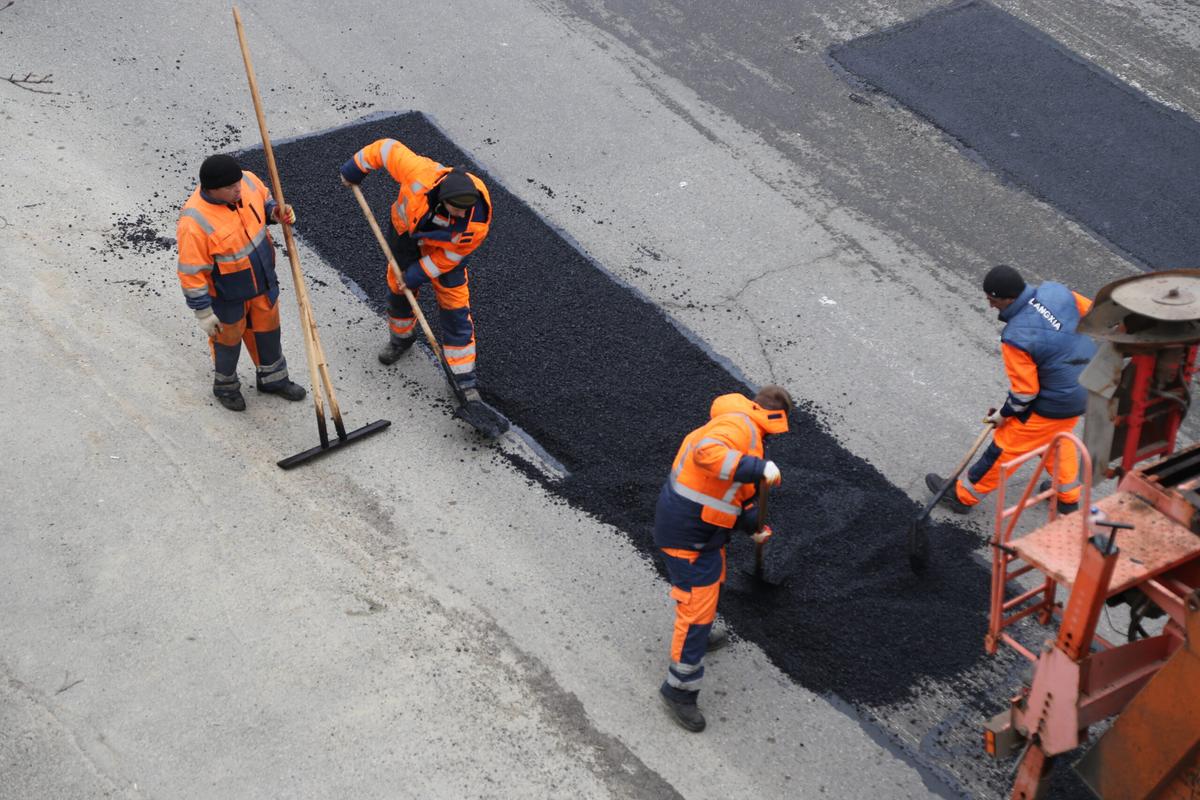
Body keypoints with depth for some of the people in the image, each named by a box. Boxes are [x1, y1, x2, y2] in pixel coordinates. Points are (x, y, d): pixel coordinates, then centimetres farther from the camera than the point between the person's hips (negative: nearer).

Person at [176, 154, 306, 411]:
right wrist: (203, 312, -17)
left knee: (267, 329, 25)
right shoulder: (196, 222, -36)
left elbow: (264, 202, 6)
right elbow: (192, 272, -25)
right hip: (226, 294, -5)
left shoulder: (248, 181, -19)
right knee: (228, 338, 21)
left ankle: (273, 379, 51)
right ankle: (225, 385, 49)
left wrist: (277, 211, -16)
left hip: (263, 281, 5)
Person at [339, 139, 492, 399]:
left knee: (455, 309, -3)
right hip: (406, 233, 2)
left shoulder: (477, 219, -39)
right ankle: (401, 338, 51)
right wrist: (355, 169, -10)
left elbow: (451, 255, -22)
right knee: (398, 290, 19)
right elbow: (387, 149, -25)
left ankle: (466, 381, 7)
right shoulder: (420, 173, -43)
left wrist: (416, 276, -16)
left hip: (445, 247, -2)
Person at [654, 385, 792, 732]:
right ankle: (679, 689, 6)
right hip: (688, 532, -11)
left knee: (710, 582, 32)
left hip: (705, 525, 11)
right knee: (697, 603, -4)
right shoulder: (740, 424, -20)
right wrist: (759, 468, -42)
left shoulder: (747, 432, 15)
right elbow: (707, 452, -40)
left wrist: (753, 524, 15)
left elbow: (736, 493, 23)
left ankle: (698, 635, 58)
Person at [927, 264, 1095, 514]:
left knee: (1007, 446, 10)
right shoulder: (1056, 291, -12)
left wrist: (1004, 414, -2)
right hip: (1088, 388, 7)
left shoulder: (1016, 337, -30)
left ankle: (963, 496, 26)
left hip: (1056, 405, -7)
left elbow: (1025, 392, -22)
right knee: (1058, 437, 33)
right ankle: (1068, 497, 49)